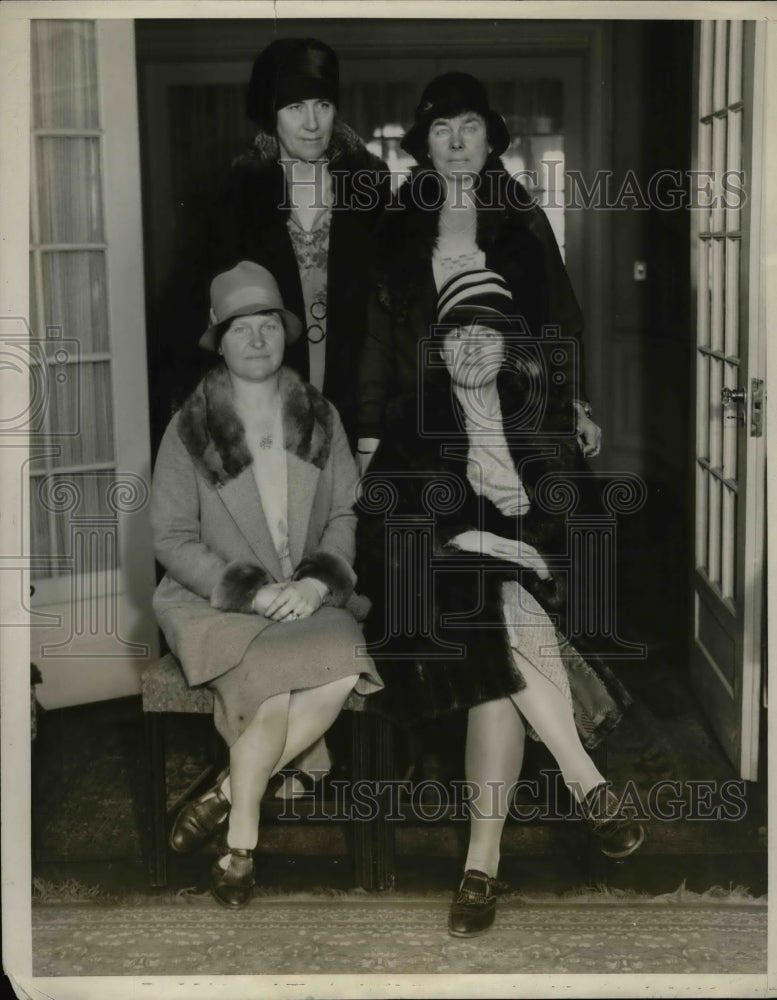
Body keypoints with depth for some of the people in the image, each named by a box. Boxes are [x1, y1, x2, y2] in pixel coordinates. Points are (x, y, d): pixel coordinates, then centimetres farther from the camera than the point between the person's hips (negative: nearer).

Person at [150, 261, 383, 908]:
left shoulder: (320, 419, 11)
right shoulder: (189, 430, 1)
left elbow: (348, 515, 8)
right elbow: (173, 539, -2)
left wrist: (317, 581, -11)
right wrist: (252, 590, -14)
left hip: (309, 600, 3)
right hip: (215, 601, -3)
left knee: (344, 668, -29)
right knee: (275, 687, -31)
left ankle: (227, 793, -13)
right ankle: (241, 843, -10)